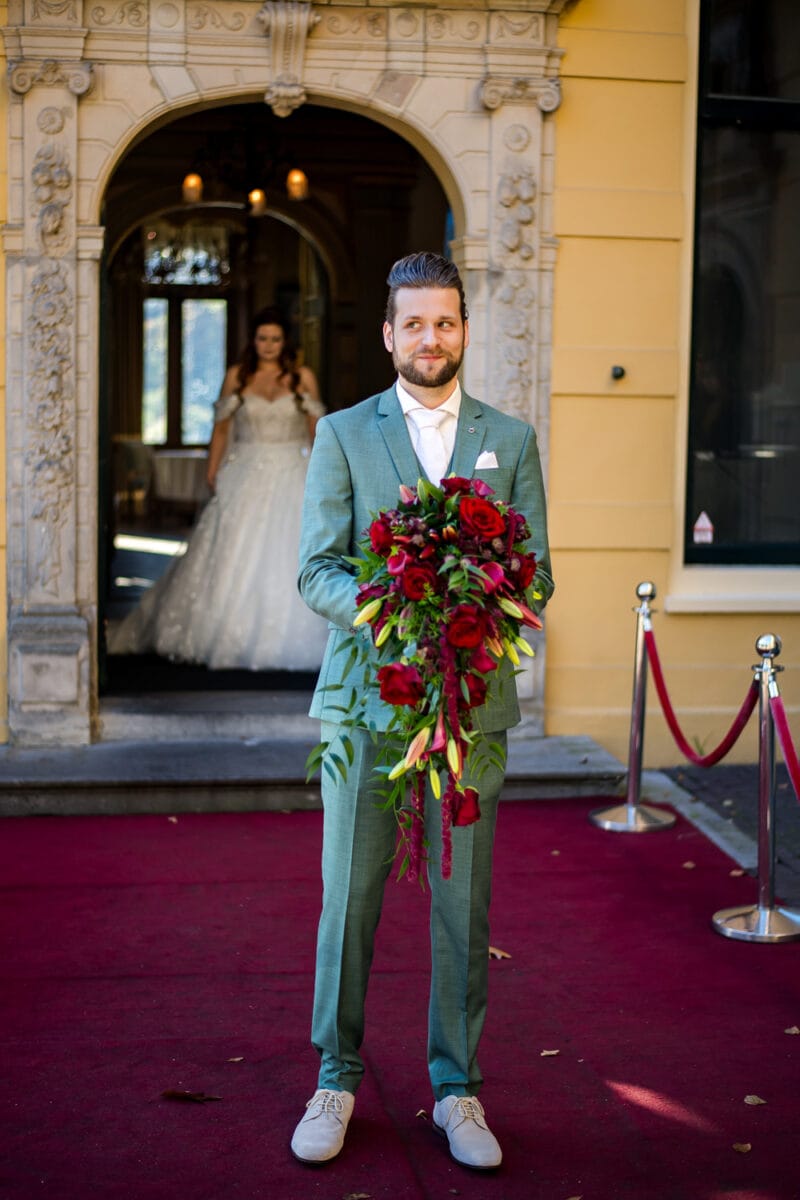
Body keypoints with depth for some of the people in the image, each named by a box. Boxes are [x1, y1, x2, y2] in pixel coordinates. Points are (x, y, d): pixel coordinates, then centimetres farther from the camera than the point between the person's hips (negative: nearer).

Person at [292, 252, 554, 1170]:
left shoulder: (511, 439, 10)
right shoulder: (342, 434, 6)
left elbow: (536, 574, 6)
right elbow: (317, 571, -1)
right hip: (364, 697, -1)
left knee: (463, 907, 6)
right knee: (348, 899, 4)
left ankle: (457, 1092, 20)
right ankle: (336, 1082, 20)